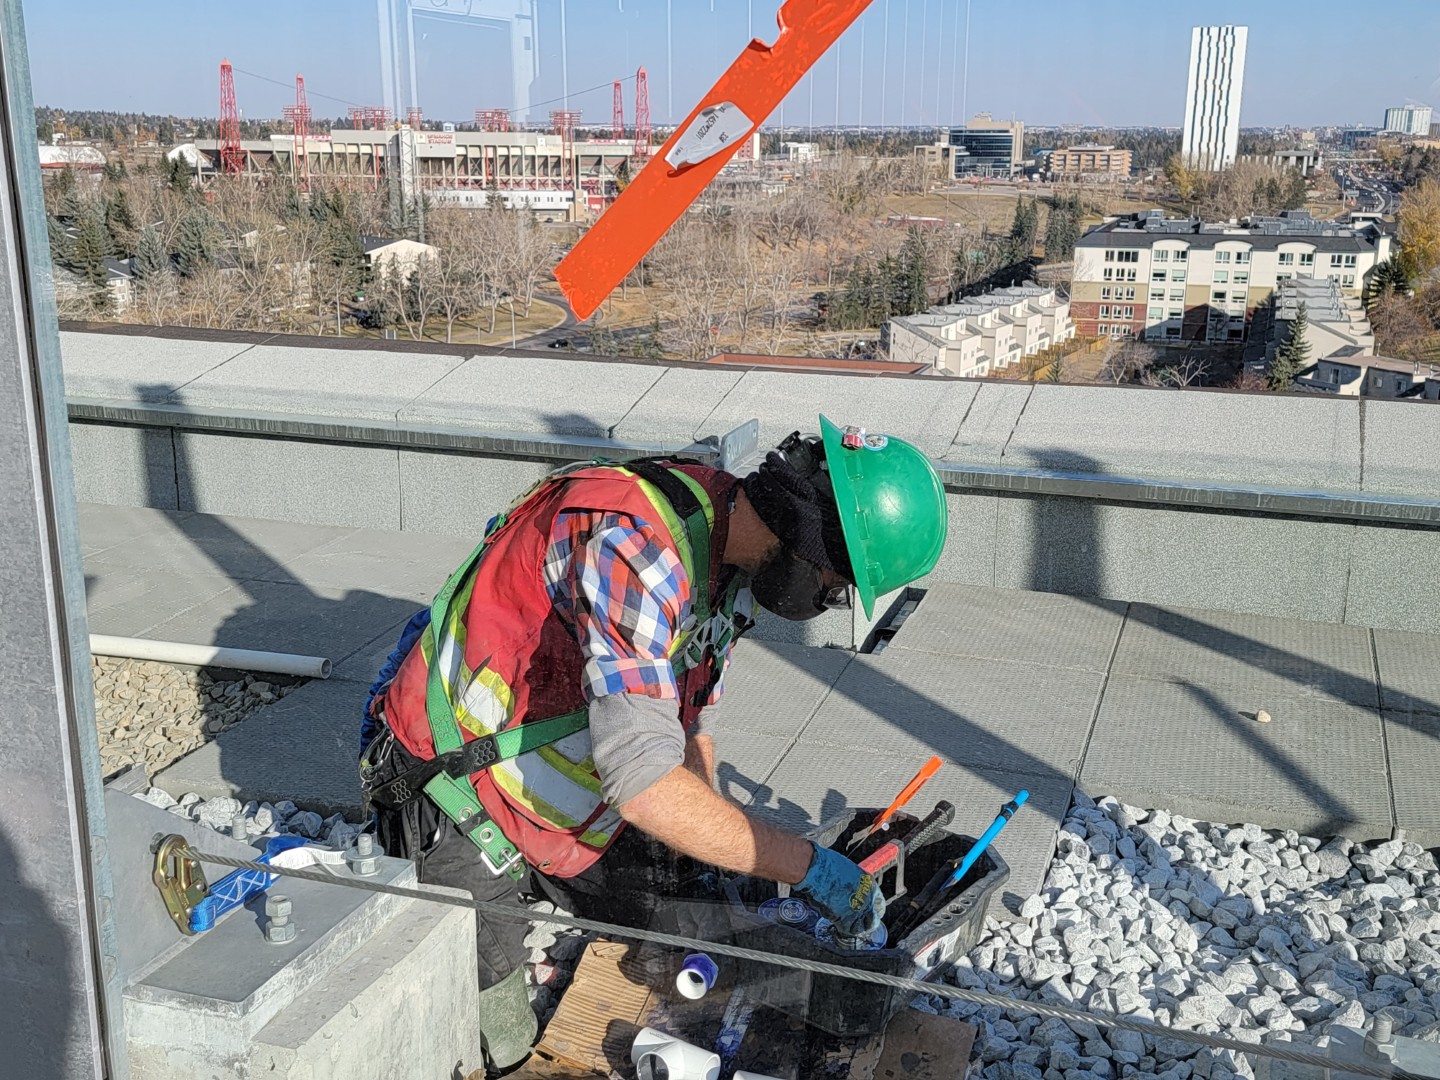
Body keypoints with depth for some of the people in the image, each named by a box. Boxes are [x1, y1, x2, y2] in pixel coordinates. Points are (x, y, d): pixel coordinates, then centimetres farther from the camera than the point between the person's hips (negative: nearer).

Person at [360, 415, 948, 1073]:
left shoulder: (729, 549, -4)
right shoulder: (630, 543, -36)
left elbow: (692, 717, 8)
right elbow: (643, 780, -40)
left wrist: (709, 863, 2)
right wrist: (805, 865, -33)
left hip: (573, 797, 8)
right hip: (455, 789, -8)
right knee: (499, 1047, -2)